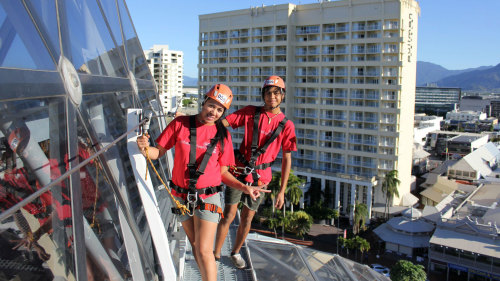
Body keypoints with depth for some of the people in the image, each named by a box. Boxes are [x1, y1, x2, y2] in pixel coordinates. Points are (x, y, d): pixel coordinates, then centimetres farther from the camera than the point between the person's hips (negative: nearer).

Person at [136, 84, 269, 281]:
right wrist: (146, 150, -23)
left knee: (204, 251, -8)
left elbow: (222, 172, 2)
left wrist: (244, 188, -10)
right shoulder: (180, 124, -5)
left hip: (207, 197, -2)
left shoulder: (223, 135, -3)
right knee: (196, 245, 18)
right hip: (182, 197, 2)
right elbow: (159, 152, -1)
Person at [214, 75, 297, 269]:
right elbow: (222, 123, -6)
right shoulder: (251, 113, -4)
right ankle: (216, 253, 21)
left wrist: (282, 191, -2)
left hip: (261, 177, 1)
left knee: (247, 219, 14)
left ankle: (236, 252, 38)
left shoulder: (286, 125, -4)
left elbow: (287, 160, -1)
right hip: (239, 171, -1)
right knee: (228, 215, 1)